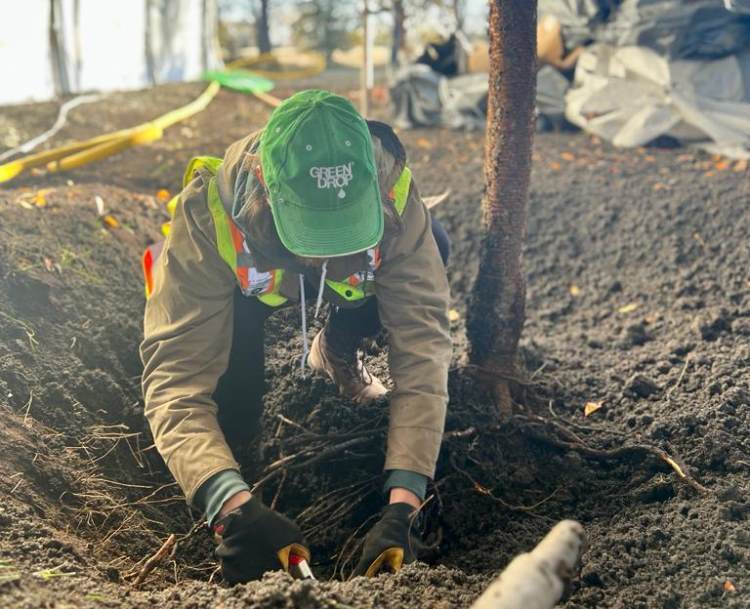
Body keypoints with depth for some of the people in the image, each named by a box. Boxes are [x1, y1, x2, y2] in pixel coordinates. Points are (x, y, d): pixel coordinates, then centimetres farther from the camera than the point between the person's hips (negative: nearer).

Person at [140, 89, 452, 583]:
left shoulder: (391, 196, -39)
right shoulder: (209, 212, -42)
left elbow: (423, 346, -39)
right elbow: (174, 377, -44)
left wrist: (403, 505, -49)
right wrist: (235, 506, -60)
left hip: (353, 281, 1)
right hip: (240, 286, 0)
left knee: (432, 247, -29)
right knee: (225, 425, -20)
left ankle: (336, 351, 2)